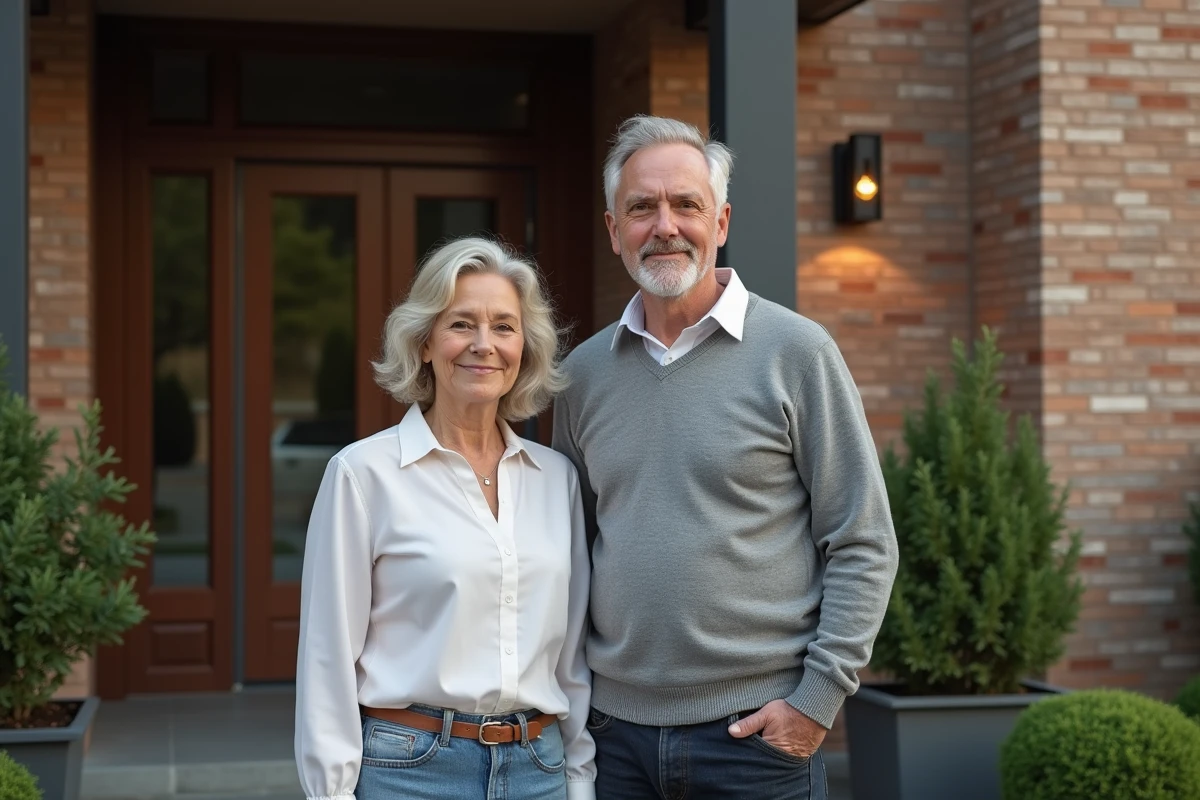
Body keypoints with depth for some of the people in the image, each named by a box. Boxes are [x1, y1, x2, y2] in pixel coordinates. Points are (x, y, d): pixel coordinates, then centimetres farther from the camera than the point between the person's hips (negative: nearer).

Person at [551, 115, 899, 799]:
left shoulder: (796, 352, -5)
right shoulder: (585, 372, 7)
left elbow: (863, 545, -5)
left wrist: (818, 697, -10)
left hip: (759, 731, -3)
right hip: (615, 727, 4)